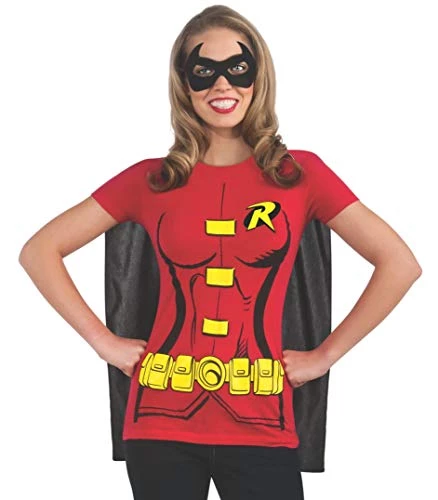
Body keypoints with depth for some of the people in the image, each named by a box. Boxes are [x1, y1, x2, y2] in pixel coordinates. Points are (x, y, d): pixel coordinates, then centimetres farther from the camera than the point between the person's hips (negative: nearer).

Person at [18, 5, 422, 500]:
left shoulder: (299, 173, 2)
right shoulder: (151, 180, 3)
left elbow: (400, 264, 1)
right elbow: (39, 251, 6)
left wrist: (326, 354, -1)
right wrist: (105, 343, 0)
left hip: (261, 425, 0)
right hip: (162, 422, 1)